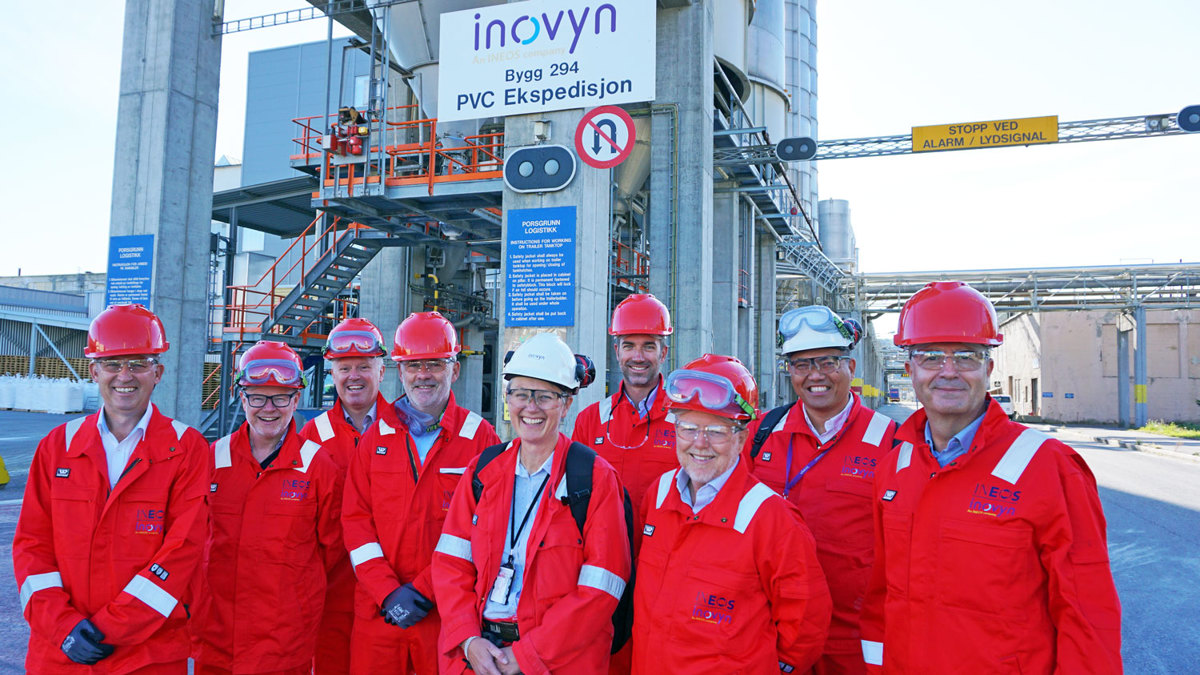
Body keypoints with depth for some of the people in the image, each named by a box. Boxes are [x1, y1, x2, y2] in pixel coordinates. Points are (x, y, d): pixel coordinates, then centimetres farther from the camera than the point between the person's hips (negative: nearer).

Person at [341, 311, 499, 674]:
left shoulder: (480, 436, -3)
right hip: (378, 611, 2)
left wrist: (424, 591, -12)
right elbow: (355, 519, 2)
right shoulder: (376, 436, 6)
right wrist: (388, 593, -8)